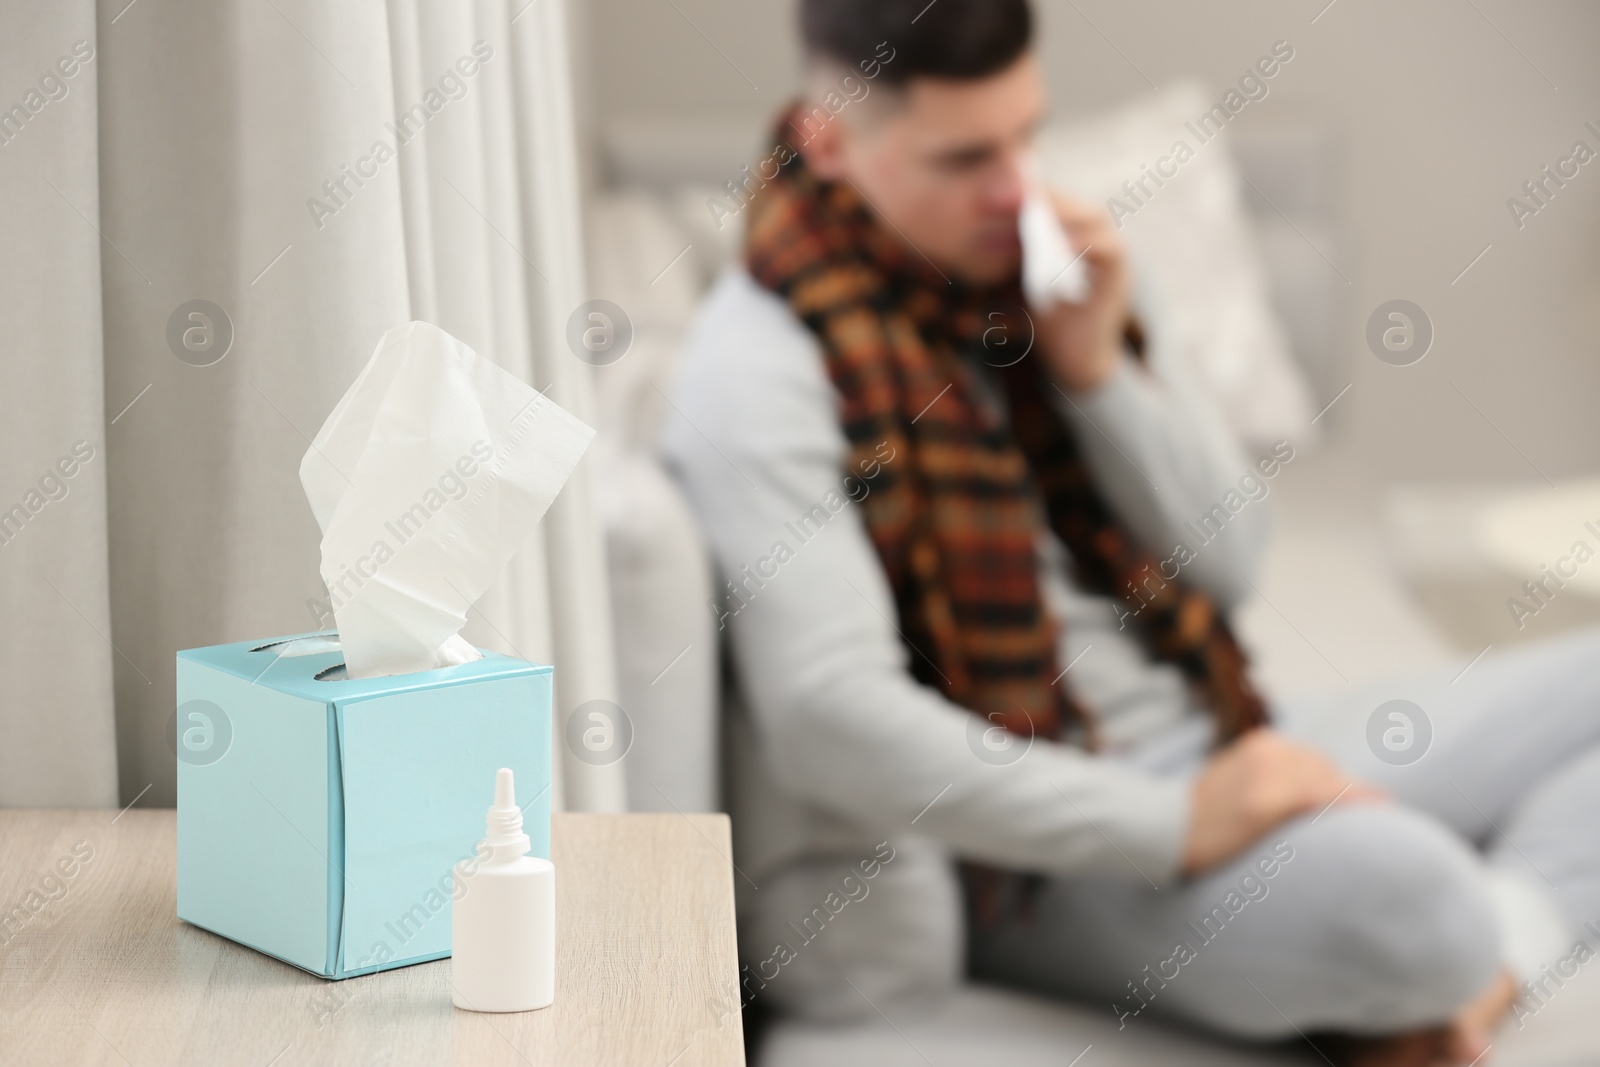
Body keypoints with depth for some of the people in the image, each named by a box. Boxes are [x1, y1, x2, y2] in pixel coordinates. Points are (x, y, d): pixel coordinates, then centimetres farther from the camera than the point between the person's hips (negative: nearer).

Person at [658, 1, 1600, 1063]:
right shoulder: (762, 371, -14)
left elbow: (1228, 559, 11)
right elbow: (830, 717, -25)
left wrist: (1097, 369, -7)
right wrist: (1173, 827, -25)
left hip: (1203, 750, 9)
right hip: (1042, 850, -8)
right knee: (1398, 891, -37)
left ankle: (1494, 959, -15)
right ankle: (1447, 971, -6)